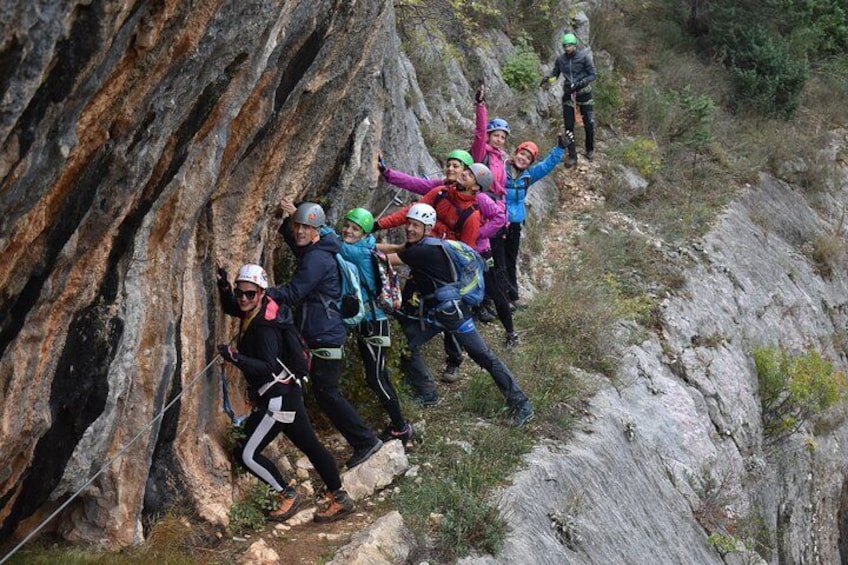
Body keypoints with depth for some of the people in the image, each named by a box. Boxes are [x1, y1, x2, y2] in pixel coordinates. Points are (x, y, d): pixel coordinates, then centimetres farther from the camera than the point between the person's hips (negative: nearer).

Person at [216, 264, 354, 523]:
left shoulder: (264, 326, -22)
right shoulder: (255, 312, 5)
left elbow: (268, 368, -29)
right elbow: (231, 308, 23)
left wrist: (238, 359, -40)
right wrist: (224, 287, 4)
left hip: (278, 399, -10)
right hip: (287, 394, 10)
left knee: (248, 454, -4)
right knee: (310, 446, 14)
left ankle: (288, 495, 9)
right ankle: (340, 499, 22)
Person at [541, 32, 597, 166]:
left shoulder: (583, 57, -10)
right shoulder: (560, 59, 0)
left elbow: (593, 75, -7)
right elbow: (555, 74, 10)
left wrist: (582, 82, -24)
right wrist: (548, 79, -13)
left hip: (584, 93, -3)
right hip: (568, 94, 3)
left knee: (588, 124, 3)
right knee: (569, 126, 0)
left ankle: (590, 150, 26)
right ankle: (572, 156, 7)